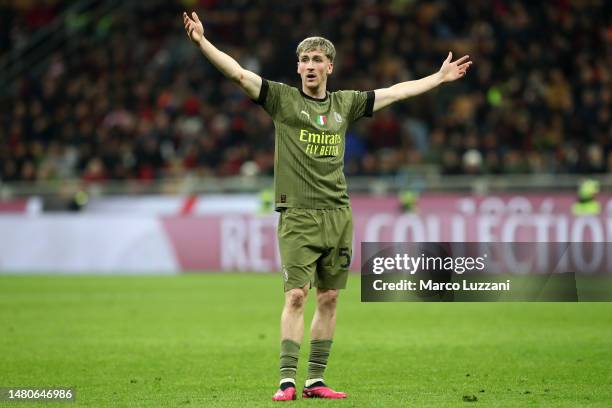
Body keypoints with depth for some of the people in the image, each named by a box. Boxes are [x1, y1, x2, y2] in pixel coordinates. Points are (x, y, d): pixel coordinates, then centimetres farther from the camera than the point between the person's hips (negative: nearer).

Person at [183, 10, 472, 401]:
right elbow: (239, 73, -7)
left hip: (339, 214, 4)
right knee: (296, 296, -12)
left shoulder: (345, 103, 13)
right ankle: (287, 380, -11)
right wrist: (203, 42, -19)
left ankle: (315, 380, 11)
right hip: (299, 215, -4)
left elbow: (394, 92, 23)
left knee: (329, 298, 5)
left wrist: (440, 77, 30)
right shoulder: (282, 98, 3)